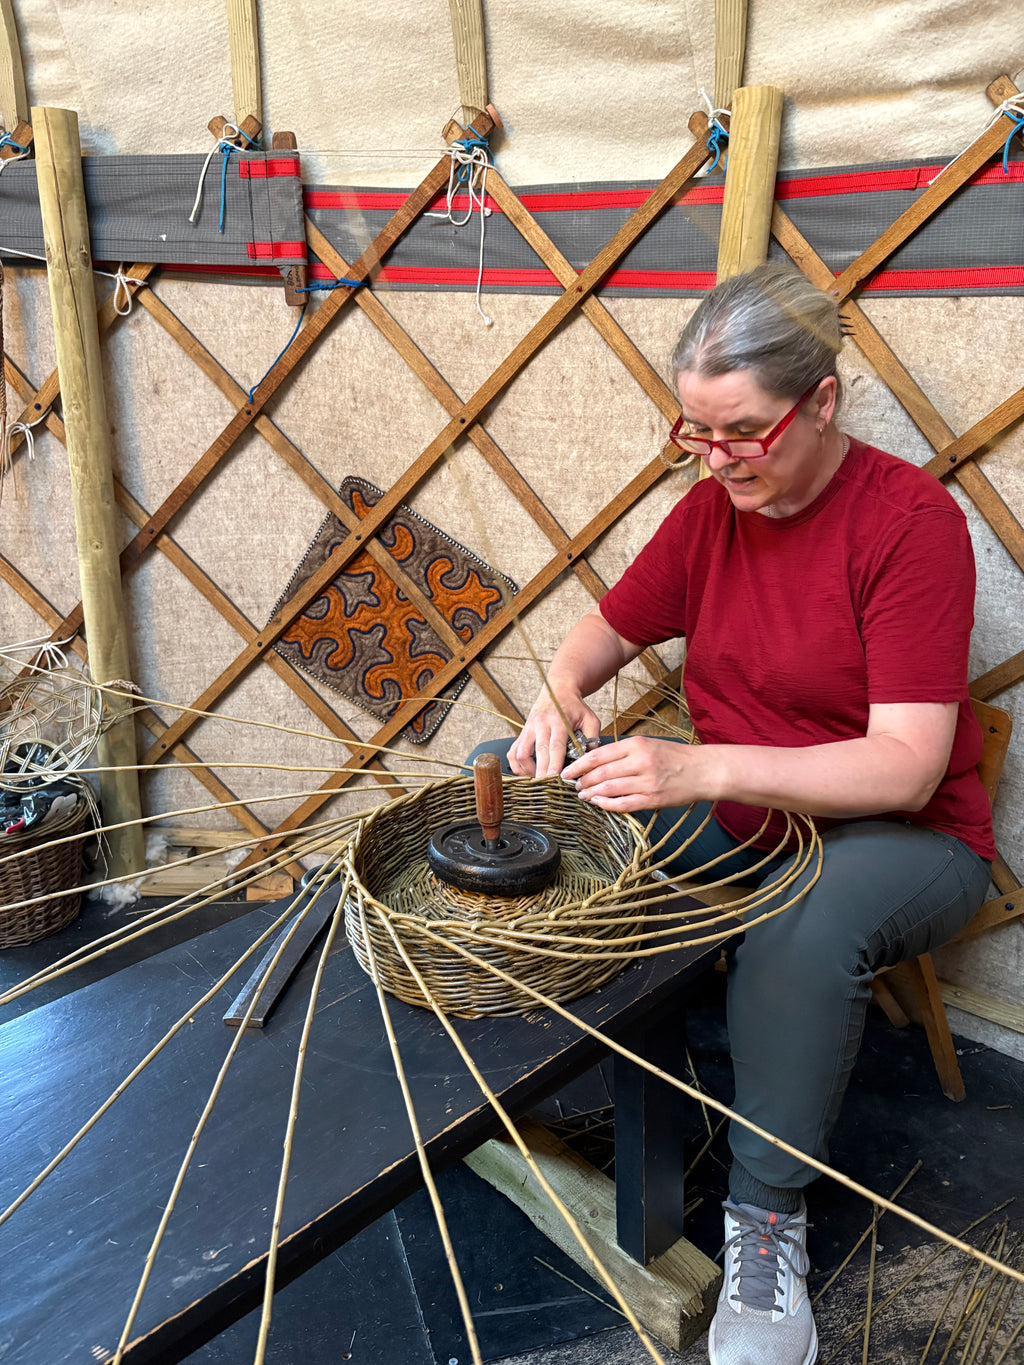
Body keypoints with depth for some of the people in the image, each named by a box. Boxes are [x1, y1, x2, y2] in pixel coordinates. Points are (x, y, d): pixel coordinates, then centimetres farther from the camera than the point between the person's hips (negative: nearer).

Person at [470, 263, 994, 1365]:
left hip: (897, 836, -5)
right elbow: (606, 630, 11)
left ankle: (768, 1212, -12)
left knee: (807, 928, -40)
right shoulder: (712, 505, 1)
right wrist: (561, 696, -13)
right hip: (731, 820, 6)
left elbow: (906, 768, -25)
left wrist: (701, 769, -37)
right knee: (502, 776, -6)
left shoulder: (912, 520, -18)